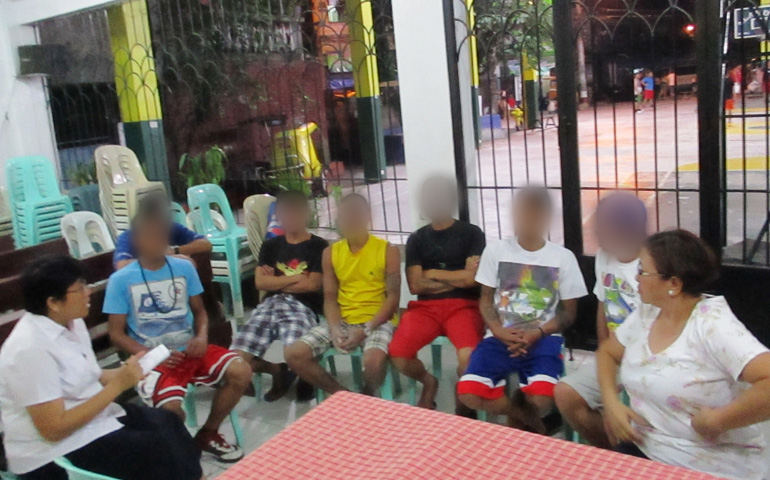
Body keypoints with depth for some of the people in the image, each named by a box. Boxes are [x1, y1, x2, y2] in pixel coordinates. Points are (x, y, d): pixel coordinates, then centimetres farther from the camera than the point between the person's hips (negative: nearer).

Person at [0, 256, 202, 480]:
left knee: (168, 423, -3)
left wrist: (125, 371, -7)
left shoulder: (71, 322, 1)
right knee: (157, 448, -16)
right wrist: (118, 385, -24)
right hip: (52, 453, -8)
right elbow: (54, 429, -25)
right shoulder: (31, 349, -25)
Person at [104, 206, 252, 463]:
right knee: (170, 407, -31)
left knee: (241, 372, -16)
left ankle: (208, 433, 9)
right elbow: (116, 334, -3)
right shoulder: (120, 280, -6)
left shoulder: (184, 268, 4)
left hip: (190, 349, 4)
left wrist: (202, 337, -8)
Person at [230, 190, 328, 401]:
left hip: (303, 307, -4)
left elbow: (312, 285, -4)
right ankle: (278, 371, 15)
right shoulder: (270, 246, 18)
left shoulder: (319, 246, 6)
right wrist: (295, 278, -2)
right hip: (270, 305, 4)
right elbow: (260, 283, 6)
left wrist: (276, 281, 4)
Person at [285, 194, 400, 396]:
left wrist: (365, 330, -18)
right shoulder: (331, 253, 8)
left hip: (377, 321, -4)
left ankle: (367, 397, -1)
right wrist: (335, 328, -14)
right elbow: (330, 297, 6)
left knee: (374, 361, -37)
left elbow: (393, 297, -7)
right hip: (342, 321, 4)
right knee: (294, 354, -16)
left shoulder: (388, 251, -4)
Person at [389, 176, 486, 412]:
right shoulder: (416, 238, 13)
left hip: (463, 305, -2)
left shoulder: (471, 233, 5)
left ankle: (464, 403, 0)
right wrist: (458, 278, -2)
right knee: (398, 353, -24)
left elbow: (472, 279, -7)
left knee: (468, 356, -33)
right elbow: (415, 285, 3)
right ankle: (428, 382, 10)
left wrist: (433, 273, 3)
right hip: (425, 306, 3)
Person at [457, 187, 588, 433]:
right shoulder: (495, 251, 3)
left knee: (541, 400, -30)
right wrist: (499, 331, -12)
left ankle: (517, 417, 7)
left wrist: (537, 333, -13)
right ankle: (530, 422, 2)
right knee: (468, 393, -23)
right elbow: (486, 299, 8)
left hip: (543, 339, -1)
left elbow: (568, 312, 4)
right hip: (500, 337, 2)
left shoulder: (563, 257, 0)